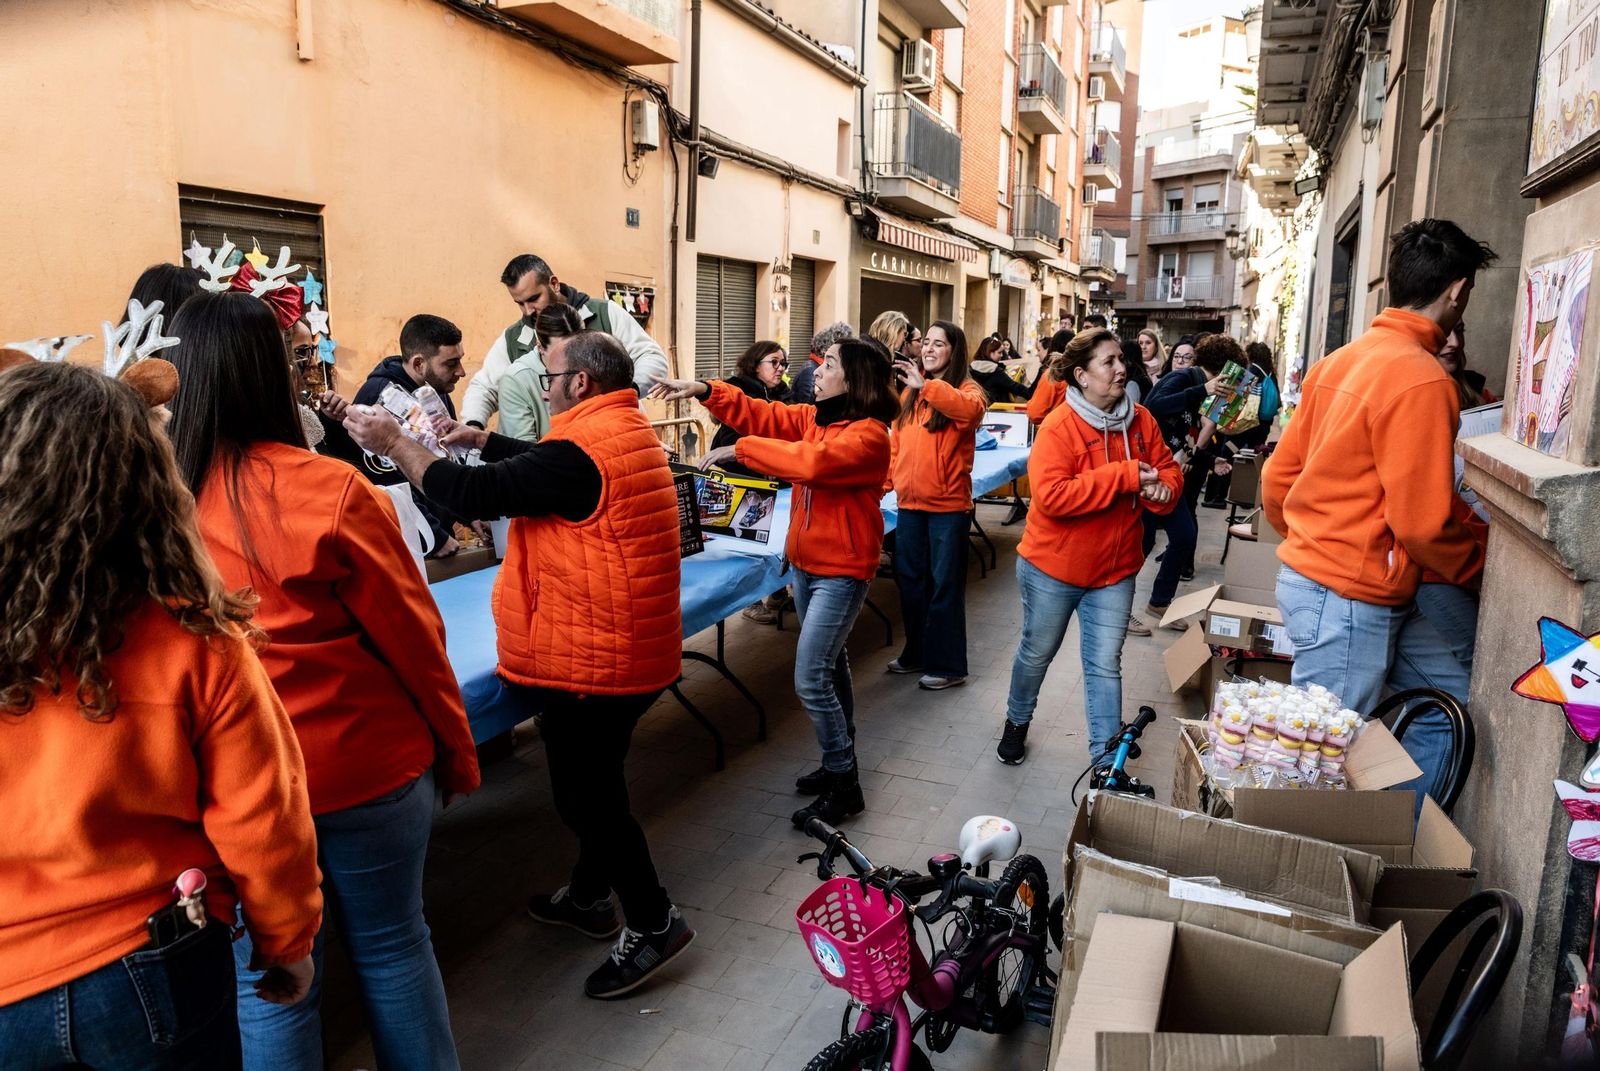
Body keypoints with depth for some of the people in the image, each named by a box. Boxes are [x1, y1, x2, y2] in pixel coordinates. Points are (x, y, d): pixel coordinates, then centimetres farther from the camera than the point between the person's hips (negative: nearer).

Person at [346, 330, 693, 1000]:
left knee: (588, 794, 4)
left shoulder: (582, 450, -23)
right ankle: (589, 898, 39)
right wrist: (483, 440, 19)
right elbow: (541, 466, 22)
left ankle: (652, 924, 16)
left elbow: (474, 494, -22)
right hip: (629, 650, 10)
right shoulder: (628, 432, 8)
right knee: (592, 785, 23)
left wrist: (394, 443, -11)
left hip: (590, 659, -10)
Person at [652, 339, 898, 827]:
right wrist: (705, 391, -12)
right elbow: (761, 415, 1)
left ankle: (844, 786, 8)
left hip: (842, 570, -8)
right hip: (805, 562, 9)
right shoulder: (813, 418, 5)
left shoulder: (868, 435, -19)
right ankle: (841, 762, 36)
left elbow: (813, 461, -34)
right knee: (829, 663, 19)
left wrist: (741, 449, -27)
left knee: (811, 680, -10)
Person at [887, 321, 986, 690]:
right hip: (910, 502, 7)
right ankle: (917, 653, 31)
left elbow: (971, 409, -32)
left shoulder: (966, 390, -7)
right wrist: (888, 479, 8)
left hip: (948, 504, -6)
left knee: (945, 585, 1)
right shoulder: (909, 392, 12)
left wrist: (926, 385, -40)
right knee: (910, 579, 15)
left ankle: (947, 665, 12)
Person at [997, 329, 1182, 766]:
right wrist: (1124, 476, -28)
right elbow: (1052, 496, -29)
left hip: (1115, 570, 3)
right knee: (1037, 653, 16)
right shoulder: (1059, 426, -19)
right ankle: (1017, 722, 42)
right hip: (1053, 566, -3)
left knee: (1105, 665, 6)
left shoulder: (1141, 421, -2)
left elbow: (1168, 469, 7)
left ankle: (1106, 758, 17)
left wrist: (1162, 488, -18)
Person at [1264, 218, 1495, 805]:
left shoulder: (1340, 360, 8)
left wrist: (1305, 540, 24)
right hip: (1350, 597, -9)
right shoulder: (1421, 381, -18)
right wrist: (1481, 571, 0)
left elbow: (1278, 474, 11)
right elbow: (1424, 522, -18)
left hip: (1308, 573, 9)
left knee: (1449, 700, 18)